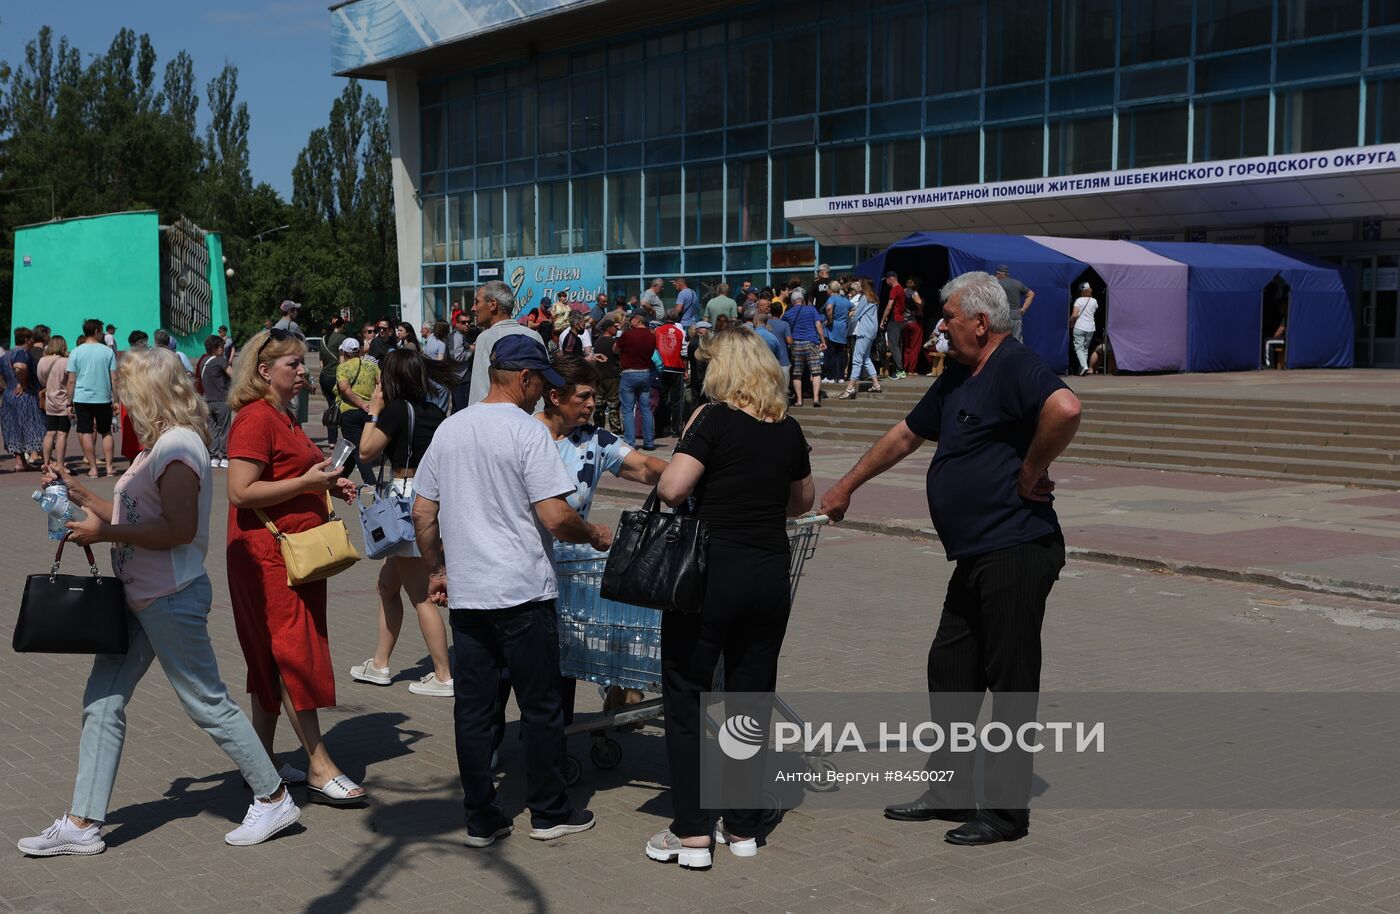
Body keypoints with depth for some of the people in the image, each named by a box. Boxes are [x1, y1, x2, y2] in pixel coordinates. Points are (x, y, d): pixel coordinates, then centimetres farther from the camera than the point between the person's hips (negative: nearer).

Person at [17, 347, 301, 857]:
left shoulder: (178, 446, -17)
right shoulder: (157, 445, 14)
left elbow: (179, 529, -24)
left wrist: (104, 532, -21)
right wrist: (82, 497, 13)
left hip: (171, 599, -10)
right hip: (140, 598, 10)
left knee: (208, 704, -1)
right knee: (102, 703, 9)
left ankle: (274, 799, 13)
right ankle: (82, 824, 14)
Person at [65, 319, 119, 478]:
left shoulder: (76, 352, 0)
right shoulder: (108, 352, 0)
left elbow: (71, 380, -1)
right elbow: (114, 379, -2)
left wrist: (69, 402, 5)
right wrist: (115, 399, 6)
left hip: (82, 398, -1)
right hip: (103, 398, 1)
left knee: (86, 433, 3)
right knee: (106, 432, 12)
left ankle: (93, 468, 1)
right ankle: (109, 467, 7)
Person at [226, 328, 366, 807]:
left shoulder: (284, 416, 18)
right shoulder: (255, 418, -14)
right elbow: (242, 491, -22)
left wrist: (329, 485, 14)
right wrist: (307, 481, -20)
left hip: (298, 550, 10)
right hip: (267, 553, -10)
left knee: (275, 658, 12)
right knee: (294, 653, -7)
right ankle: (319, 768, -3)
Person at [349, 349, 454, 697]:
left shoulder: (397, 409, -14)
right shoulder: (436, 411, 8)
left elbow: (366, 451, -10)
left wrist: (374, 411, -1)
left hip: (406, 497, -9)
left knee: (421, 595, -3)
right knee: (387, 584, 20)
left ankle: (443, 676, -1)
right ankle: (380, 664, 29)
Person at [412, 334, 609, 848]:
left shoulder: (449, 430, 9)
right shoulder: (528, 432, -11)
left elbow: (422, 511, 13)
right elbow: (556, 517, -17)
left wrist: (436, 570, 23)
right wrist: (594, 535, 2)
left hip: (465, 593, 6)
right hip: (523, 593, -6)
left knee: (472, 708, 9)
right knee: (540, 707, 7)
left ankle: (480, 820, 14)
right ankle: (549, 813, 16)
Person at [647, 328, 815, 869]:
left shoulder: (714, 419, -9)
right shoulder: (789, 429, 7)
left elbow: (672, 488, -18)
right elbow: (802, 500, 21)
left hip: (710, 568, -5)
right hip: (770, 574, 5)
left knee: (686, 698, 5)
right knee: (752, 697, 13)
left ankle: (692, 834, 4)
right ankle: (743, 829, 19)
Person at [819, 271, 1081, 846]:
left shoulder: (1015, 368, -14)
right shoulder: (958, 378, 17)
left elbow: (1065, 409, -35)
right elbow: (905, 435, 28)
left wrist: (1030, 471, -21)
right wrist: (845, 488, 32)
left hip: (1016, 552, -10)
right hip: (976, 556, 10)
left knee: (1010, 681, -1)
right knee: (950, 670, 15)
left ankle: (1007, 810, 9)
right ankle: (950, 789, 27)